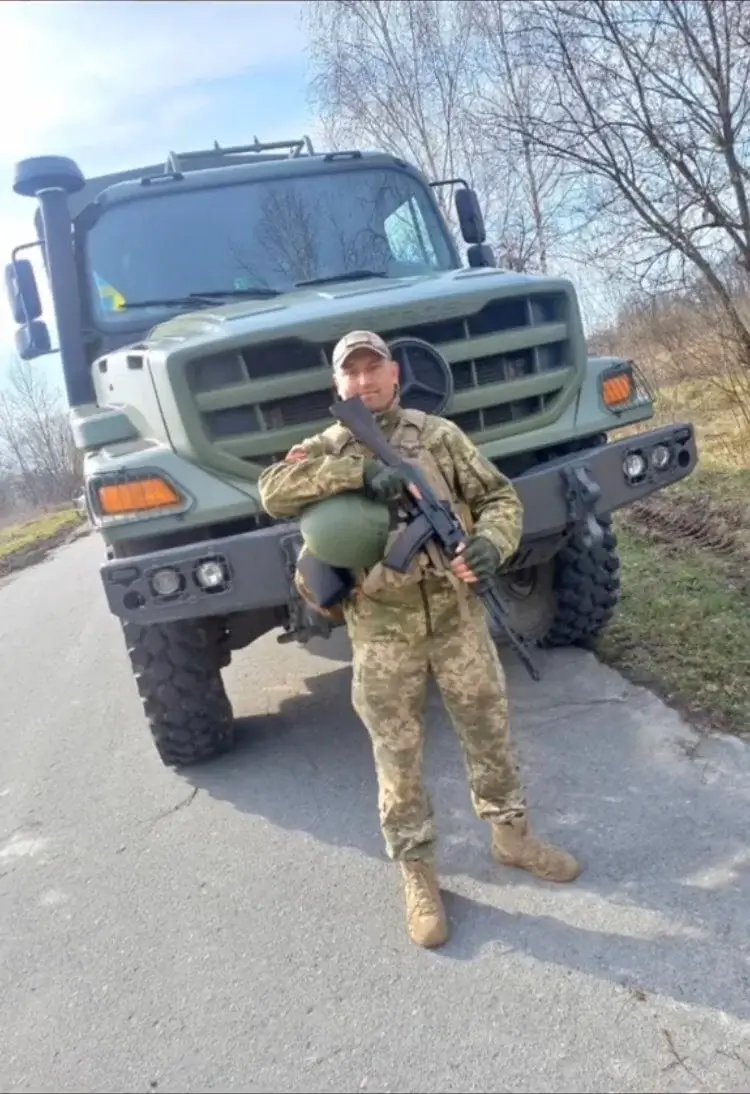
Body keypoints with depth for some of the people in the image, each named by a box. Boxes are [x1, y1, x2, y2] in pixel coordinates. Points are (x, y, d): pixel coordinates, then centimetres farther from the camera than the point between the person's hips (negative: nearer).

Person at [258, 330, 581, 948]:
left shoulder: (439, 434, 6)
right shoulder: (326, 451, 3)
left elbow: (499, 495, 5)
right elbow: (273, 492, -15)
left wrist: (492, 543, -18)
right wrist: (358, 472, -26)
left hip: (458, 614, 2)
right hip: (382, 631, -1)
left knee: (490, 732, 15)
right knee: (398, 758, 8)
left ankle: (511, 834, 39)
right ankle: (418, 875, 26)